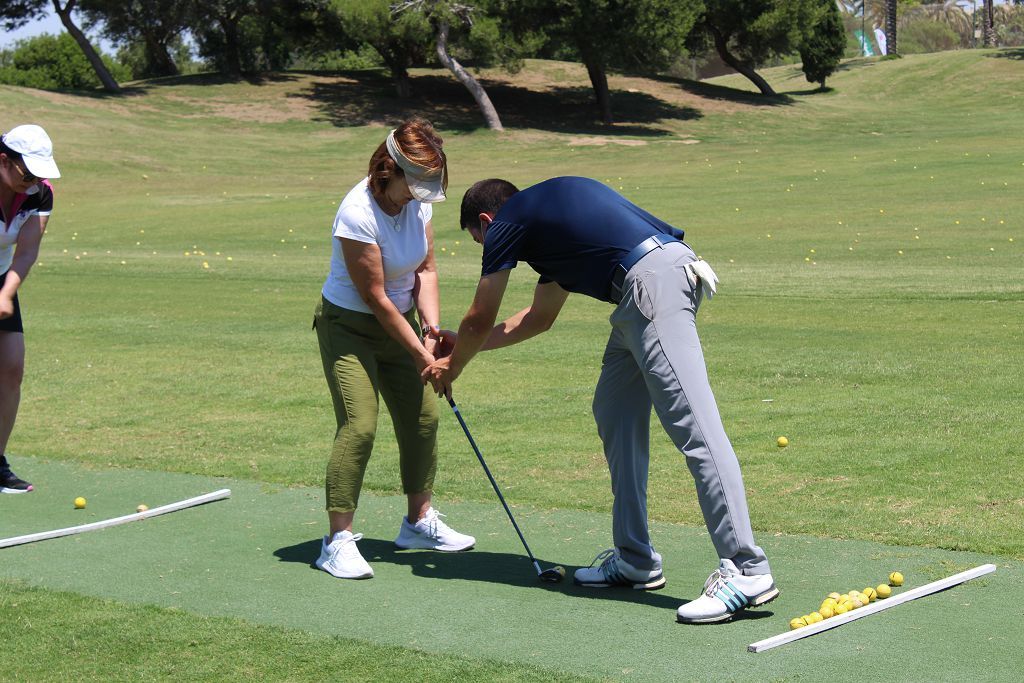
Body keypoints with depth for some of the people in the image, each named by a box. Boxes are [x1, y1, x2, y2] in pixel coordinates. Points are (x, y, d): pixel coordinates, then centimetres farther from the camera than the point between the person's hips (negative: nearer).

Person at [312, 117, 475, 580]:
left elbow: (425, 269, 2)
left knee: (423, 418, 8)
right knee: (359, 425, -17)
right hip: (348, 327, -7)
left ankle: (419, 522, 26)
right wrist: (421, 353, -18)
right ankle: (338, 541, -10)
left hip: (397, 323, 8)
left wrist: (431, 326, -13)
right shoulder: (358, 215, -27)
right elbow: (375, 298, -22)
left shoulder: (417, 202, -4)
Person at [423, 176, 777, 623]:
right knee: (615, 414, 17)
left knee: (692, 425, -15)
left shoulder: (506, 224, 7)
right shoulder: (545, 214, 32)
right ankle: (635, 560, 20)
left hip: (653, 280, -10)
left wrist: (451, 367, 36)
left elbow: (479, 321, 17)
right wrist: (465, 346, 53)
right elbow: (540, 317, 44)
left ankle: (746, 571, -19)